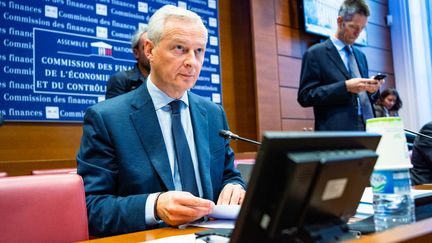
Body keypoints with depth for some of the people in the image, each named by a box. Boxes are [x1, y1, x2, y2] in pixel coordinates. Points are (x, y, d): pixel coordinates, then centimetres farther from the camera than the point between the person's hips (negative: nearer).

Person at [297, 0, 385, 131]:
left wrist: (372, 89, -1)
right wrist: (345, 86, -18)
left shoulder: (360, 55, 18)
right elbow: (305, 96, -10)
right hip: (337, 133, -6)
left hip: (368, 128, 6)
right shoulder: (315, 53, -2)